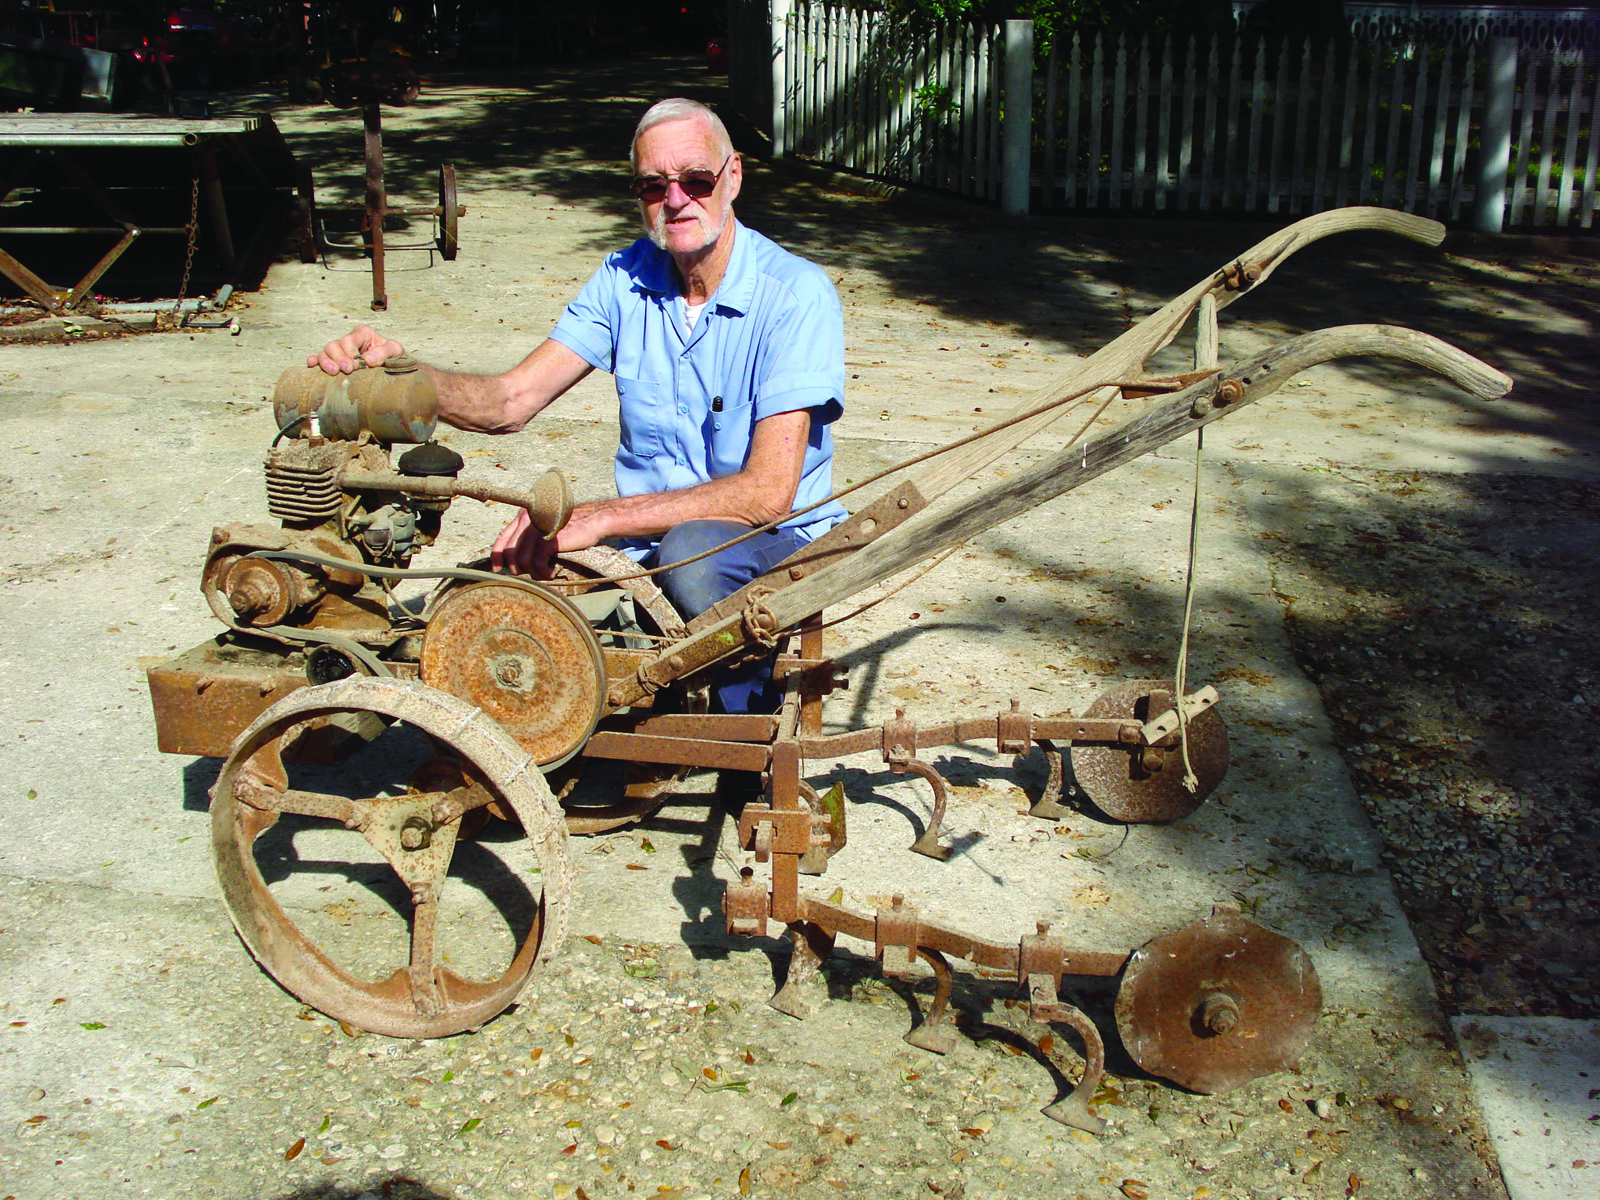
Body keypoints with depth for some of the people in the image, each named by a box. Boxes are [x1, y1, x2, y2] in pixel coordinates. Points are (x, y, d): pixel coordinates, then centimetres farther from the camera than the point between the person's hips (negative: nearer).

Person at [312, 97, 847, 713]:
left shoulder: (795, 292, -14)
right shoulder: (626, 279, 3)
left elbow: (769, 492, -24)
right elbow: (510, 400, -4)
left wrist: (597, 517, -30)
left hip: (779, 545, -3)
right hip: (649, 551, 4)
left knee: (693, 548, -38)